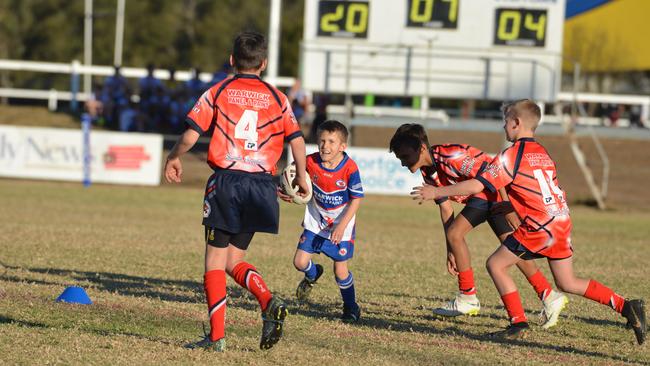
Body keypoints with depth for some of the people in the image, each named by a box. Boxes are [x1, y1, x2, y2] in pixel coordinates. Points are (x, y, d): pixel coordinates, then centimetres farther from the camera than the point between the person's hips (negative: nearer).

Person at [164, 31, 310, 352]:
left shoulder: (218, 92, 2)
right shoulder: (277, 98, 9)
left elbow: (191, 134, -2)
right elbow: (297, 140, 5)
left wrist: (173, 158, 16)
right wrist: (301, 177, 20)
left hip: (226, 181, -3)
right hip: (262, 186, 3)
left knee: (215, 259, 4)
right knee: (235, 260, 15)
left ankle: (216, 335, -2)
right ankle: (268, 301, -12)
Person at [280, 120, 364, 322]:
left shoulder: (349, 168, -22)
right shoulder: (311, 162, -14)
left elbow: (356, 199, -15)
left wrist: (342, 226, -21)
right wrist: (287, 193, -22)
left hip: (341, 228, -3)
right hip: (315, 223, 3)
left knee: (340, 271, -2)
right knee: (300, 262, -3)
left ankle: (351, 307, 23)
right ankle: (313, 275, 34)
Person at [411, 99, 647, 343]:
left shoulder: (513, 154, -6)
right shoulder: (543, 153, 19)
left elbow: (477, 186, -11)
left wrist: (436, 192, -5)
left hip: (539, 227, -8)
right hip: (562, 222, 8)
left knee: (496, 264, 2)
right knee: (567, 283, 16)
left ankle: (518, 324, 0)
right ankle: (625, 307, 9)